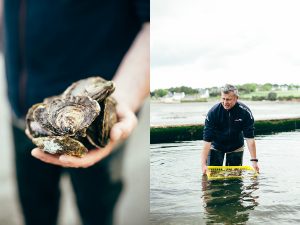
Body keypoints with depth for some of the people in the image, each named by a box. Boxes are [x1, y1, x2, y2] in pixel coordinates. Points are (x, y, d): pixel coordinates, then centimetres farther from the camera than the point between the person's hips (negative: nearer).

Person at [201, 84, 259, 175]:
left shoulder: (245, 112, -23)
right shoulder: (213, 112, -26)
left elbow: (249, 138, -20)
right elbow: (207, 140, -27)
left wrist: (254, 161, -26)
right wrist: (203, 164, -34)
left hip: (236, 147, 1)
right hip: (216, 146, -1)